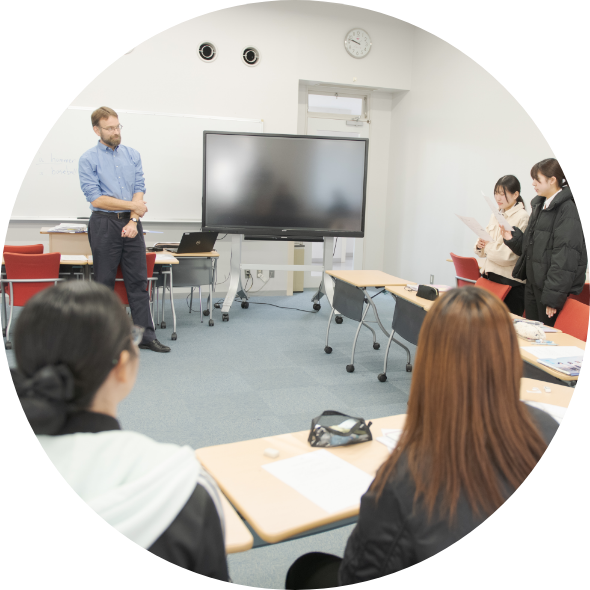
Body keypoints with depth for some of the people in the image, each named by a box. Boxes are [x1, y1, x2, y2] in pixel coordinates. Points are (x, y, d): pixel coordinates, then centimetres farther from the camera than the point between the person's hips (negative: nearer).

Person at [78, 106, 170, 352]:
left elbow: (139, 189, 3)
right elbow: (96, 198, -10)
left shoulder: (133, 155, 10)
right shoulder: (88, 159, -2)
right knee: (104, 282, 3)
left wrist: (133, 221, -10)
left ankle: (146, 335, 8)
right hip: (104, 224, -3)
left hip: (131, 224, 4)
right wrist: (132, 205, -9)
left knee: (138, 280, 3)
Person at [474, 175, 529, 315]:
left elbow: (512, 254, -17)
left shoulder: (522, 217, -10)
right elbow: (484, 251, 16)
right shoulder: (496, 215, 13)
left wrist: (488, 246, -14)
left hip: (511, 281, -7)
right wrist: (480, 246, -5)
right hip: (491, 276, 7)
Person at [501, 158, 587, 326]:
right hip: (533, 283, 8)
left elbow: (565, 257, -20)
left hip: (552, 285, -8)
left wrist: (553, 297, -22)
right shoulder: (539, 205, 14)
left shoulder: (568, 209, -15)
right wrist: (512, 238, -2)